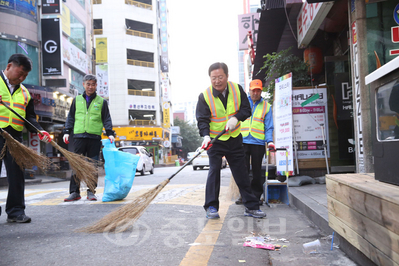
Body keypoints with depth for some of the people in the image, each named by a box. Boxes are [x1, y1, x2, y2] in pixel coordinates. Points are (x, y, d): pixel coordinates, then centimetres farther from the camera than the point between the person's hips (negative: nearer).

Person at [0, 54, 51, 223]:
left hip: (15, 137, 5)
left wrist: (39, 131, -1)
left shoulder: (24, 93, 18)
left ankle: (16, 211, 8)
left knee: (16, 173, 2)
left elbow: (29, 117, 16)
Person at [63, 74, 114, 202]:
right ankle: (74, 192, 4)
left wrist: (109, 133, -4)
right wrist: (67, 131, 6)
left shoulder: (101, 101, 11)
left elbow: (107, 119, 9)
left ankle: (91, 191, 10)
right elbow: (71, 117, 17)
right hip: (79, 136, 1)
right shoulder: (77, 100, 15)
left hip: (95, 137, -1)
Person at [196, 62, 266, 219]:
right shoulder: (205, 96, -11)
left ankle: (251, 206, 15)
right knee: (214, 171, -10)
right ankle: (211, 207, 1)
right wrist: (206, 136, -31)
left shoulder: (237, 89, -3)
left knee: (241, 173, 7)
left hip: (235, 139, 3)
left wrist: (236, 118, -19)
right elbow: (202, 119, -14)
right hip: (215, 141, -2)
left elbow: (246, 109, 1)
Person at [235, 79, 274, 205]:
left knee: (257, 171, 6)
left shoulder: (266, 106, 9)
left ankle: (256, 196, 16)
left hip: (258, 143, 0)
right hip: (242, 141, 0)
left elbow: (269, 127, 6)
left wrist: (270, 141, -10)